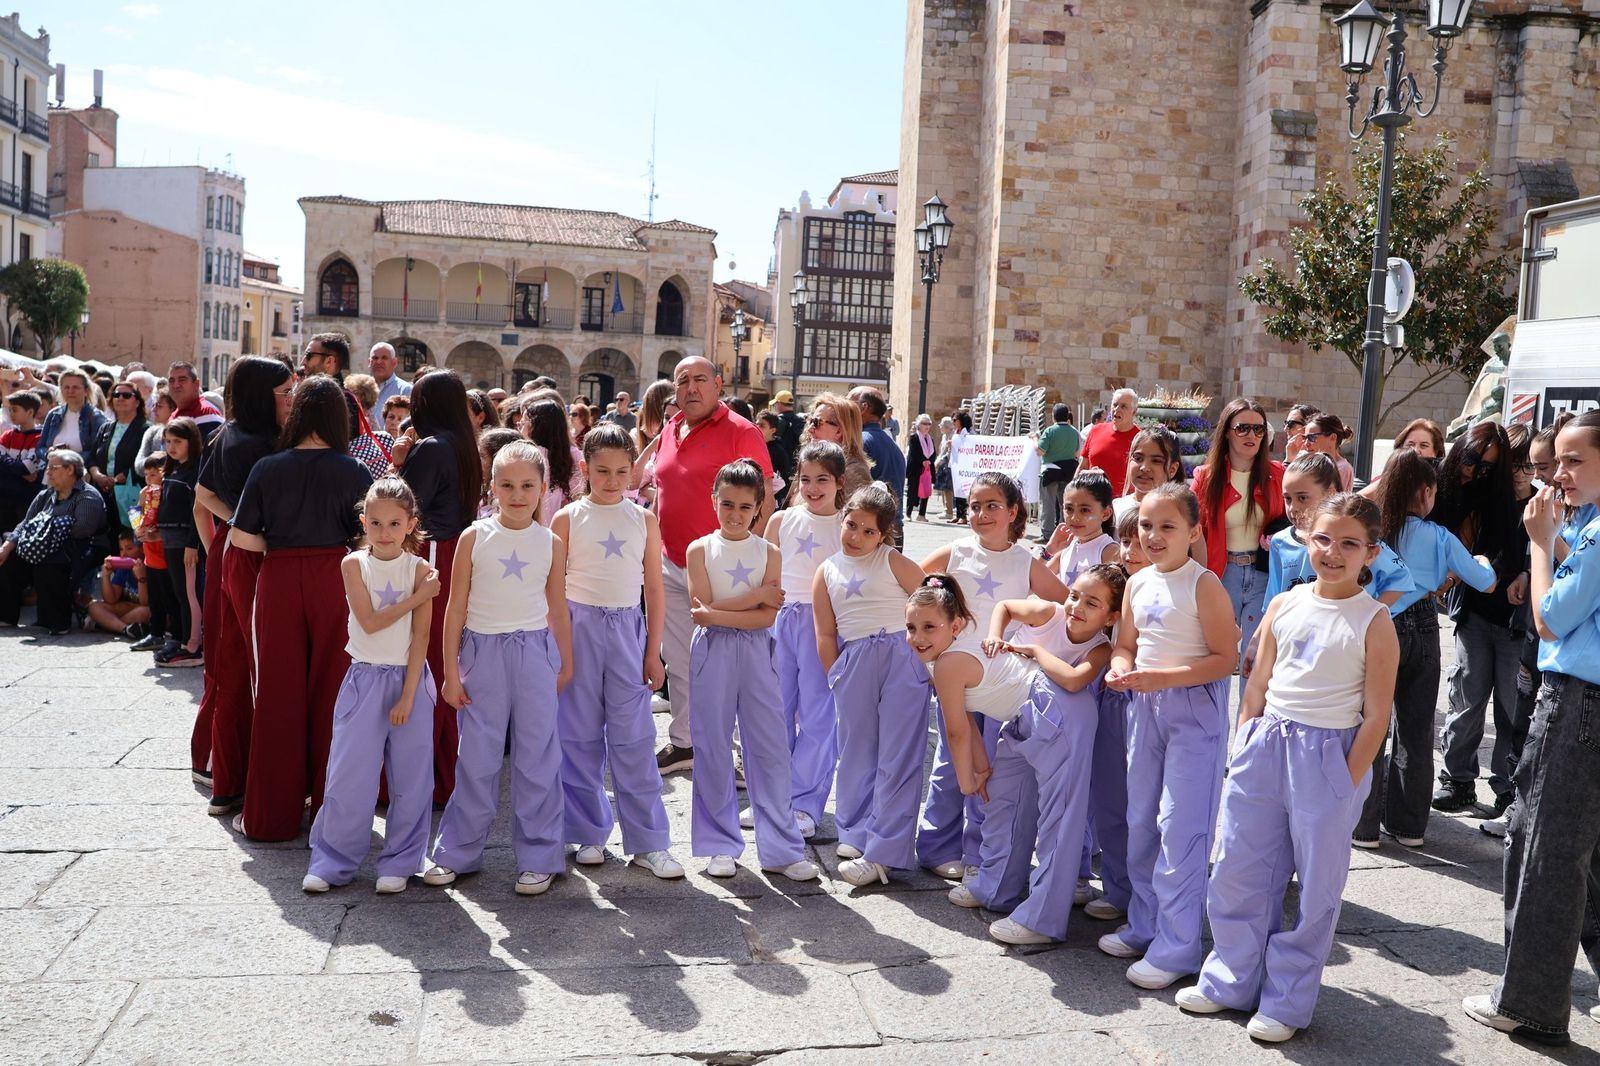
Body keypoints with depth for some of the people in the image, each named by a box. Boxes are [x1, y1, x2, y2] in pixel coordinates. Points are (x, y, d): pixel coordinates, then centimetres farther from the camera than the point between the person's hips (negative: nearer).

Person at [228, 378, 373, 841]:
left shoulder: (267, 468, -1)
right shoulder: (353, 472, -4)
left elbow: (241, 536, -4)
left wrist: (281, 546, 11)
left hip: (279, 581, 1)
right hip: (334, 580, -1)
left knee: (279, 693, 8)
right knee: (331, 693, 8)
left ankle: (272, 814, 14)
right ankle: (330, 805, 16)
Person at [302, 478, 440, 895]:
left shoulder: (420, 570, -4)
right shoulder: (354, 564, -2)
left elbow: (420, 637, -7)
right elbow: (369, 622, -13)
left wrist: (407, 696, -12)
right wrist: (417, 597, -14)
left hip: (409, 678, 0)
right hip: (365, 678, 0)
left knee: (410, 778, 5)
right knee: (348, 776, 2)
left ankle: (400, 861, 19)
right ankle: (333, 861, 17)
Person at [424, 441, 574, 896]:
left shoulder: (551, 543, 3)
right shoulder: (475, 538, -2)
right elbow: (456, 607, 1)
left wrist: (566, 665, 14)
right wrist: (451, 671, -1)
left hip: (535, 653, 1)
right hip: (483, 651, -1)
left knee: (537, 757, 5)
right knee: (477, 759, 7)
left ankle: (540, 856, 15)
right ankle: (456, 853, 21)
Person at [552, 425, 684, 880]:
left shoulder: (643, 520, 6)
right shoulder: (568, 519, 1)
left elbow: (654, 589, 8)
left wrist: (653, 651, 4)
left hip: (627, 628, 1)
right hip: (579, 626, -1)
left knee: (633, 738, 0)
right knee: (580, 736, 5)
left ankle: (649, 842, 6)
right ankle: (589, 834, 19)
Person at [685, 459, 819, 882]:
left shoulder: (769, 553, 2)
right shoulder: (700, 550, 0)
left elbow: (767, 616, -8)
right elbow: (702, 609, -10)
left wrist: (718, 614, -18)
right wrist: (756, 595, -11)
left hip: (755, 653, 1)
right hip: (713, 653, -1)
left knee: (770, 749, 2)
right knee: (713, 749, 6)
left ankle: (781, 848, 10)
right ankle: (720, 845, 19)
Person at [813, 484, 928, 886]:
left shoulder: (893, 562, 2)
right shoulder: (826, 572, 10)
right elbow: (826, 634, 9)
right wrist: (837, 679, 5)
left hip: (902, 658, -3)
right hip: (853, 664, 3)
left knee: (897, 756, -3)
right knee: (857, 752, 12)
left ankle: (883, 852, 0)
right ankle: (856, 834, 27)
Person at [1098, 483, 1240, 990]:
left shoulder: (1203, 585, -14)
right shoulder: (1138, 583, 6)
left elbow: (1225, 658, -16)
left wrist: (1163, 677, -24)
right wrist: (1120, 668, -8)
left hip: (1194, 709, -7)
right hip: (1145, 706, 7)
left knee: (1180, 826, -6)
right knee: (1141, 820, 15)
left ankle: (1176, 947, 4)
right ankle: (1143, 926, 29)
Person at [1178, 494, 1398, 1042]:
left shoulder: (1374, 622, -7)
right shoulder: (1285, 604, 5)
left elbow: (1376, 716, -8)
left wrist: (1346, 785, -10)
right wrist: (1243, 746, 7)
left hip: (1327, 756, -4)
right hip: (1264, 745, 5)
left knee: (1316, 884, 6)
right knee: (1239, 871, 11)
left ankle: (1286, 1002, 21)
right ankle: (1230, 980, 28)